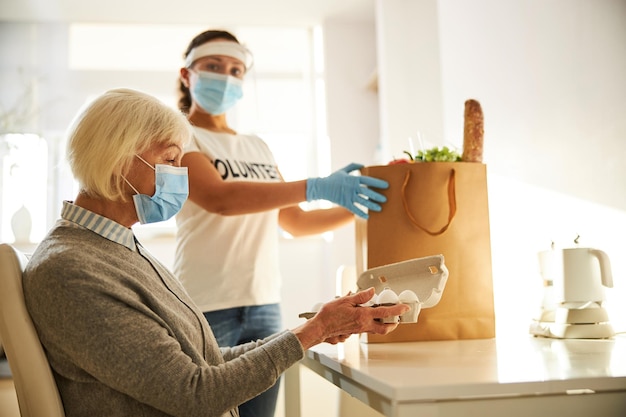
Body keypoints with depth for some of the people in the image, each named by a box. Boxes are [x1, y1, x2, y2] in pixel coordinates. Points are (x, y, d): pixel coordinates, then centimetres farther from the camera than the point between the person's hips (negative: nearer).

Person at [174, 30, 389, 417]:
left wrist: (357, 208, 10)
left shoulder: (258, 147, 16)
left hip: (265, 305, 6)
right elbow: (220, 198, -22)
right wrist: (316, 188, -29)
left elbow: (294, 222, 21)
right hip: (207, 308, -5)